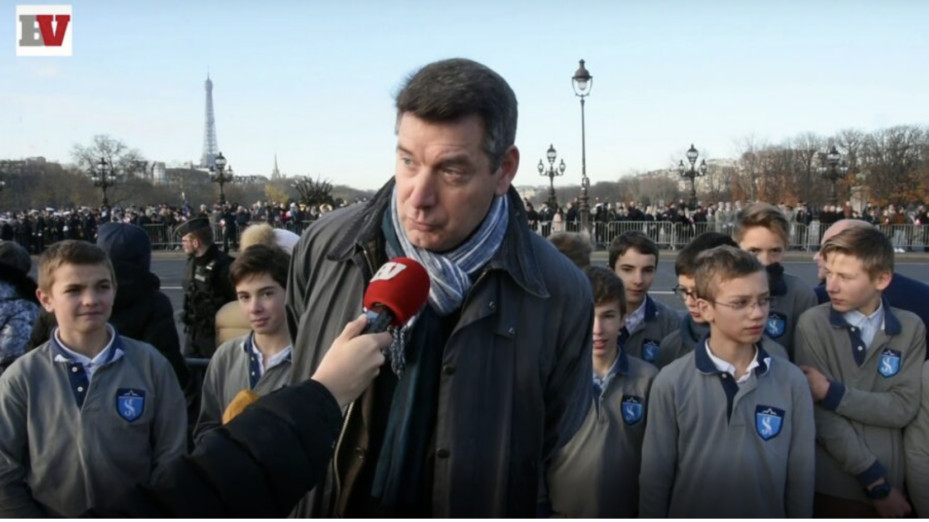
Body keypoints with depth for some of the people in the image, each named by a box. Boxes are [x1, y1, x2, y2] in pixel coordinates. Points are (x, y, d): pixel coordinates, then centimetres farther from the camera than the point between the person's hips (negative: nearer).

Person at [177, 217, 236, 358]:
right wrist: (189, 321, 17)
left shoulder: (222, 265, -20)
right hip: (193, 332, 8)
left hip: (215, 334, -8)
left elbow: (238, 300, -18)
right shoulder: (192, 262, 8)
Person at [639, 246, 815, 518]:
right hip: (690, 511, -1)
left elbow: (801, 478, -3)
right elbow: (655, 478, -8)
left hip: (768, 513, 2)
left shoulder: (792, 381, -8)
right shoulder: (671, 382, -14)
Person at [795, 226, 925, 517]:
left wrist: (832, 392, -18)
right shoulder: (813, 324, -10)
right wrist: (876, 483, -12)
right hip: (831, 487, -2)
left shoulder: (911, 328, 0)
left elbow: (904, 407, -7)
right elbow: (820, 412, -13)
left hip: (893, 484, 3)